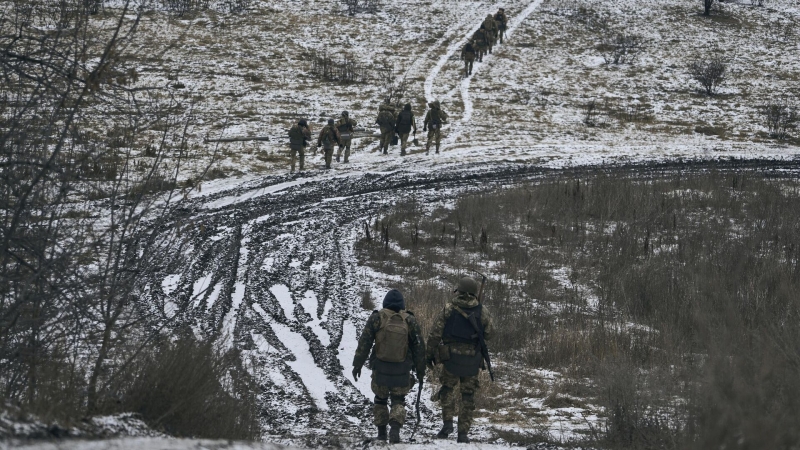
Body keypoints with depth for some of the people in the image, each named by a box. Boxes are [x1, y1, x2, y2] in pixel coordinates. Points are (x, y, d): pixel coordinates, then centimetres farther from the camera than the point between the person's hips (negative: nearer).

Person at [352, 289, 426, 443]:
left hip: (380, 368, 0)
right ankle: (395, 428, -15)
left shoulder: (376, 318, -6)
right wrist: (420, 369, 13)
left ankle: (381, 433, 19)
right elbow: (419, 346, 3)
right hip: (402, 371, 0)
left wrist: (357, 364, 2)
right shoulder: (410, 321, -3)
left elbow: (364, 343, -5)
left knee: (380, 399, 17)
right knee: (398, 401, 9)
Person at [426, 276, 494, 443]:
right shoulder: (482, 311, -4)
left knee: (448, 389, 20)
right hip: (472, 360, 1)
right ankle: (463, 432, 9)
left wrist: (429, 355, 5)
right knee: (468, 395, 11)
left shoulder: (448, 309, -6)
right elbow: (489, 334, 4)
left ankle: (448, 422, 3)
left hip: (451, 357, -1)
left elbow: (434, 334, -5)